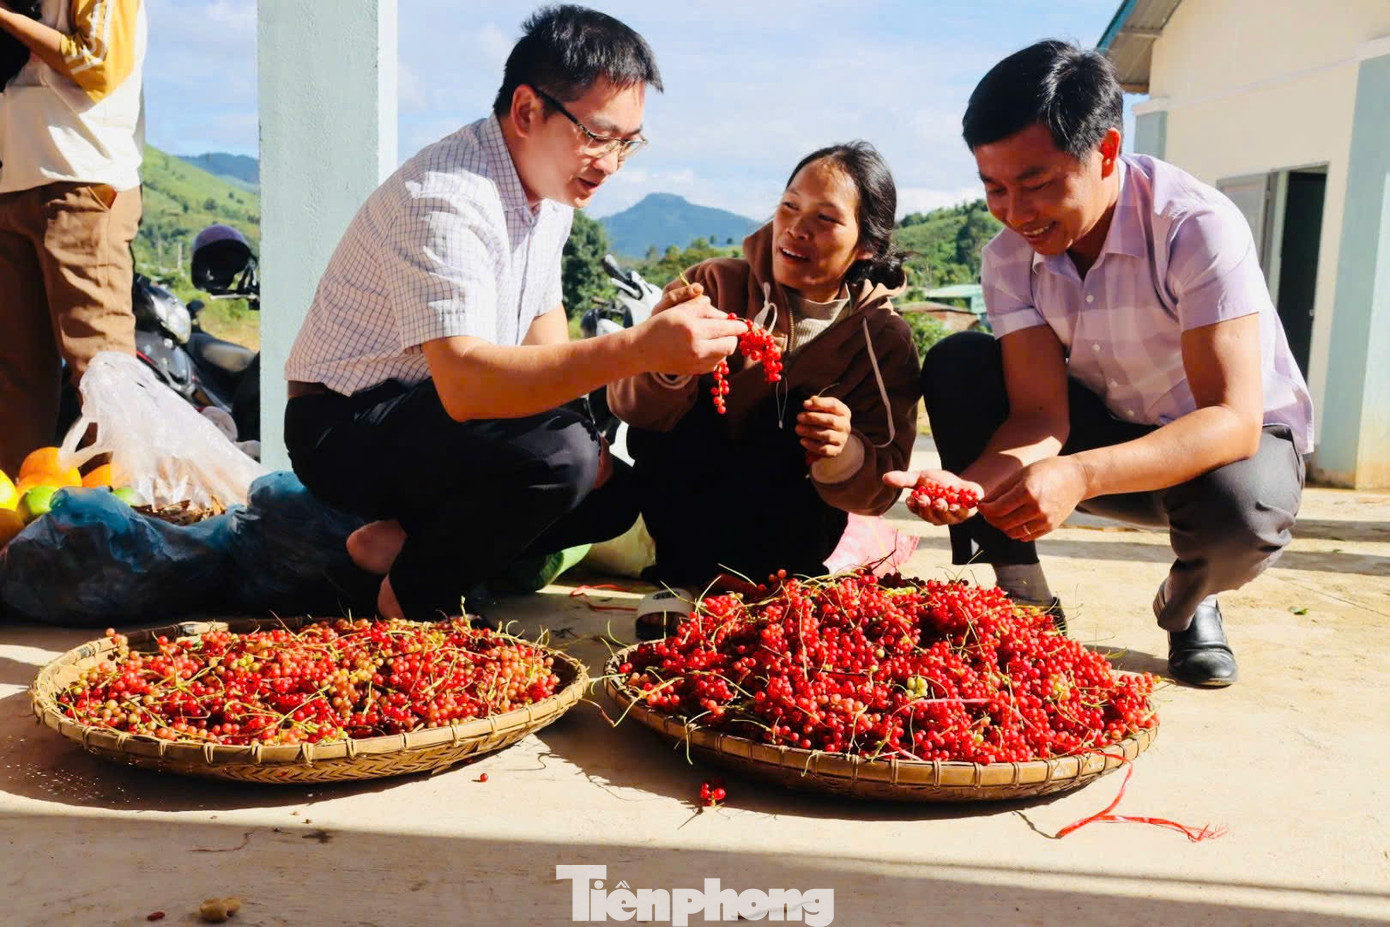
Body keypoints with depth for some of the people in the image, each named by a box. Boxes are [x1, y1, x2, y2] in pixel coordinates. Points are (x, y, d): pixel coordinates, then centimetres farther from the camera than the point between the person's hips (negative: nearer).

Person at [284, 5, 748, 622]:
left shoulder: (550, 186, 3)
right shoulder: (443, 200, -27)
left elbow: (542, 327, 11)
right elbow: (465, 381, -40)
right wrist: (639, 348, -49)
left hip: (437, 411, 9)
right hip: (345, 430, -9)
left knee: (614, 492, 4)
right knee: (554, 456, -32)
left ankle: (404, 539, 4)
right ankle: (412, 604, -7)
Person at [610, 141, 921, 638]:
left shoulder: (885, 341, -9)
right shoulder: (718, 283, -10)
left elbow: (879, 490, -13)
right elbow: (630, 406, -19)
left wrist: (842, 454, -36)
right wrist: (665, 360, -42)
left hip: (785, 525, 0)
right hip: (692, 502, 0)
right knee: (673, 401, -26)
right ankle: (681, 577, -14)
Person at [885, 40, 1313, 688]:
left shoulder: (1198, 227, -28)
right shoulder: (1009, 257, -14)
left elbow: (1235, 418, -35)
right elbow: (1041, 414, -19)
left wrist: (1079, 476, -50)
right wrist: (973, 482, -42)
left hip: (1240, 436, -3)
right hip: (1107, 428, 4)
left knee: (1239, 510, -39)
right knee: (954, 366, -19)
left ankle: (1186, 607, 2)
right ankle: (1025, 606, -8)